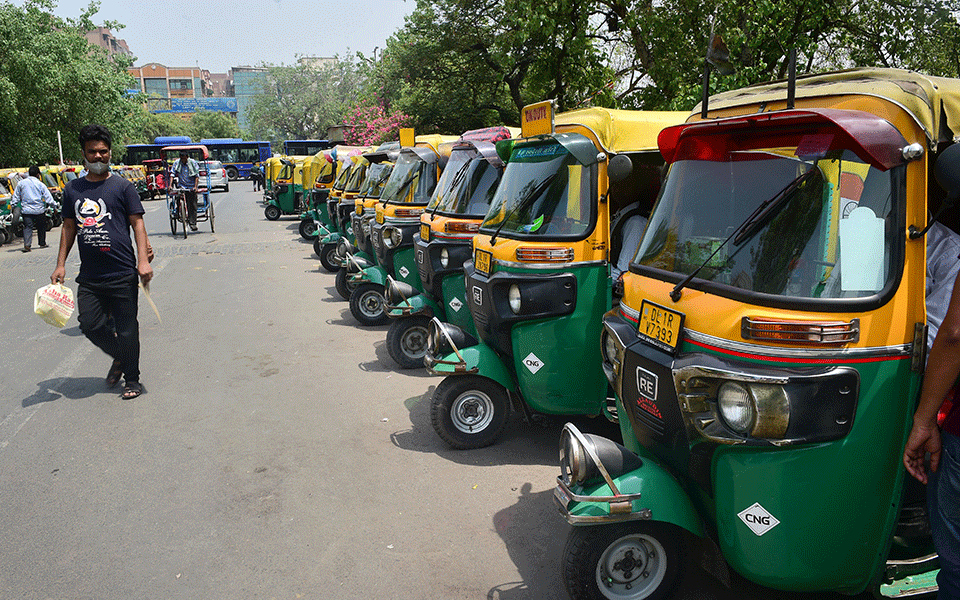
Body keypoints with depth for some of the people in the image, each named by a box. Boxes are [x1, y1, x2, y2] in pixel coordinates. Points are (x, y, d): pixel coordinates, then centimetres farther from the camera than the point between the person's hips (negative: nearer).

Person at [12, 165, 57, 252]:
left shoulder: (21, 183, 4)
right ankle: (42, 243, 24)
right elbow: (48, 197, -4)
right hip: (39, 210, -1)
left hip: (26, 210, 2)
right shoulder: (40, 184, -3)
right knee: (41, 227, 14)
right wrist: (54, 205, 5)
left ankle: (26, 244, -18)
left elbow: (16, 197, 10)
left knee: (28, 227, -1)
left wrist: (13, 206, 19)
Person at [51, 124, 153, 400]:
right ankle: (120, 357, 28)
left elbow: (137, 223, -1)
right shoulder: (73, 189, 12)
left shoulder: (122, 186, 2)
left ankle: (132, 379, 18)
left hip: (122, 274, -4)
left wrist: (143, 260, -11)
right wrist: (61, 264, 13)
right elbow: (69, 227, 18)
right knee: (89, 324, 0)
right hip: (88, 276, 4)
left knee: (126, 329, 2)